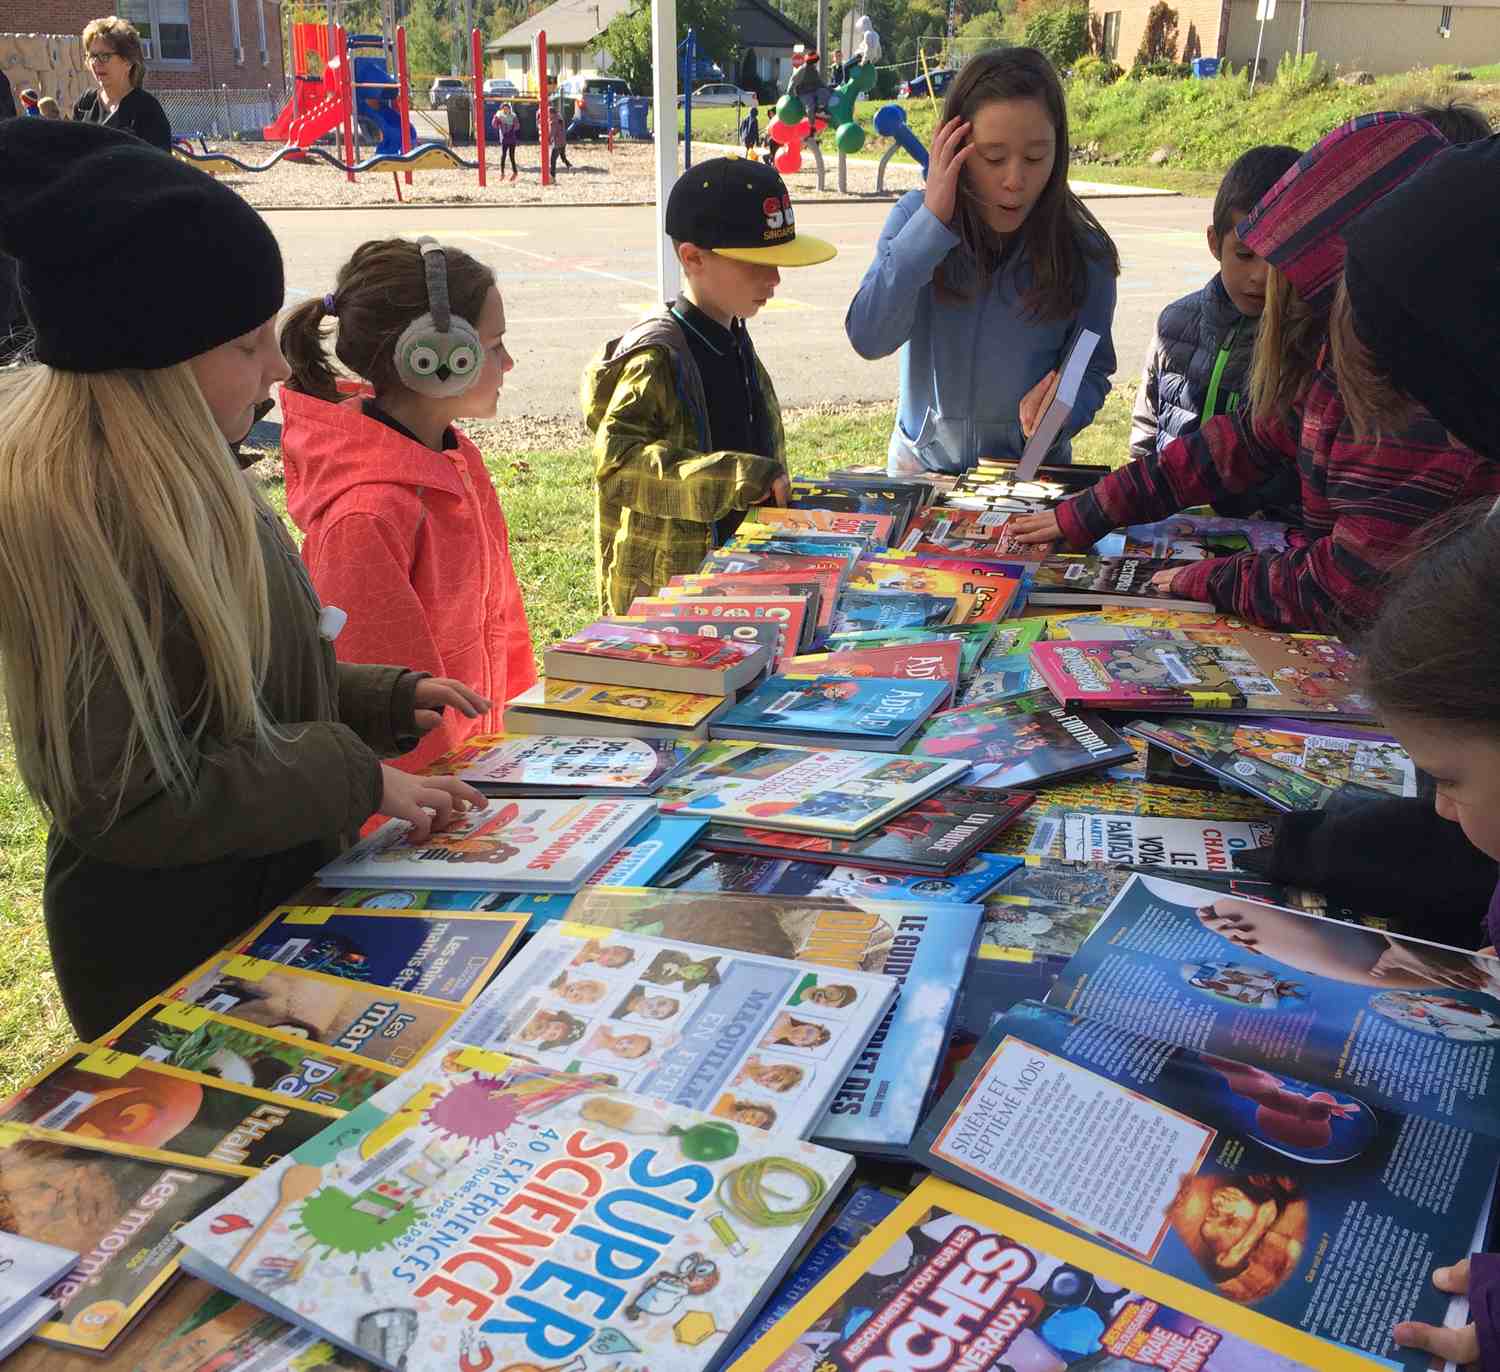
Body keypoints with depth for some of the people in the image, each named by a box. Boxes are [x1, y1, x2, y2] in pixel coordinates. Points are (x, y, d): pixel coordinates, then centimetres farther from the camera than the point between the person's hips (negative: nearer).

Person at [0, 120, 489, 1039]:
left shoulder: (180, 481, 2)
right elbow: (121, 799, -26)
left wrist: (387, 701, 1)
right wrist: (354, 777, -20)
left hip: (277, 909, 8)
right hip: (170, 970, -8)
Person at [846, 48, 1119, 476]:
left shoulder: (1084, 252, -8)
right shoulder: (916, 215, -7)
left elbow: (1092, 372, 0)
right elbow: (868, 339, -18)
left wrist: (1058, 410, -22)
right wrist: (932, 221, -23)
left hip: (1029, 471, 2)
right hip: (922, 461, -1)